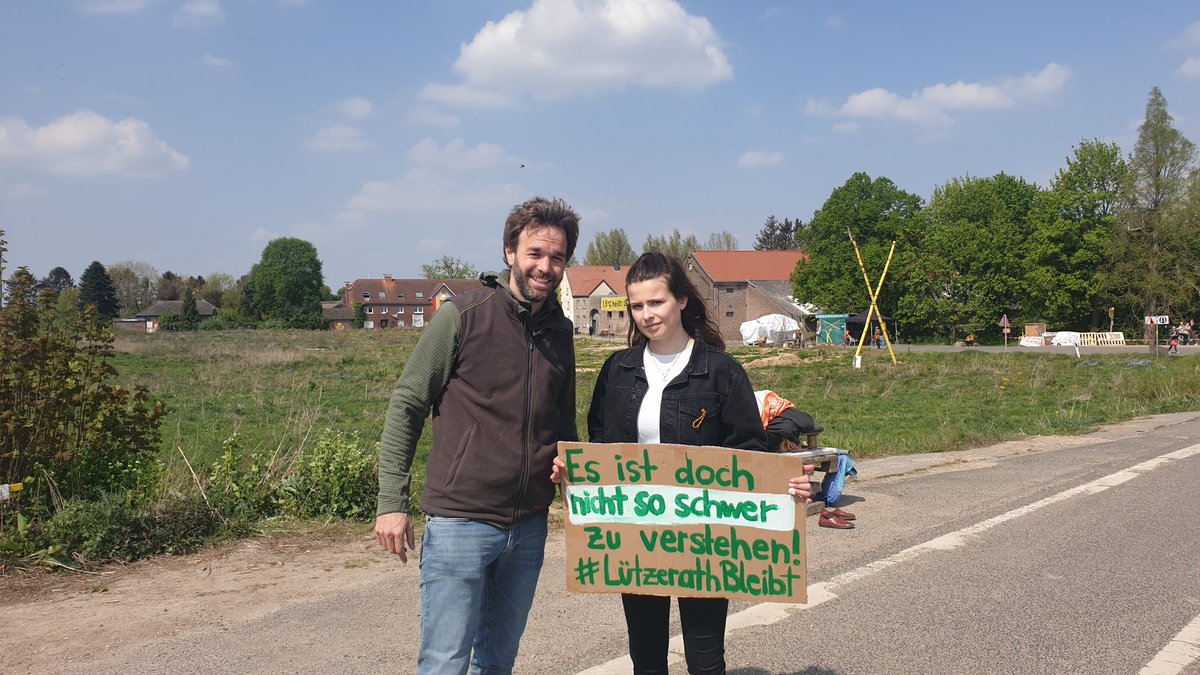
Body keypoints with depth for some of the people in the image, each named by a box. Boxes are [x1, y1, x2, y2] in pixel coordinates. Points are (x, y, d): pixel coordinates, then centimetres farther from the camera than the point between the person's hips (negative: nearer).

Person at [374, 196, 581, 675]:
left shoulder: (559, 332, 9)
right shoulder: (462, 316, -8)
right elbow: (406, 407, -5)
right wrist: (391, 502, -10)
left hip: (529, 527, 6)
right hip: (461, 522, -5)